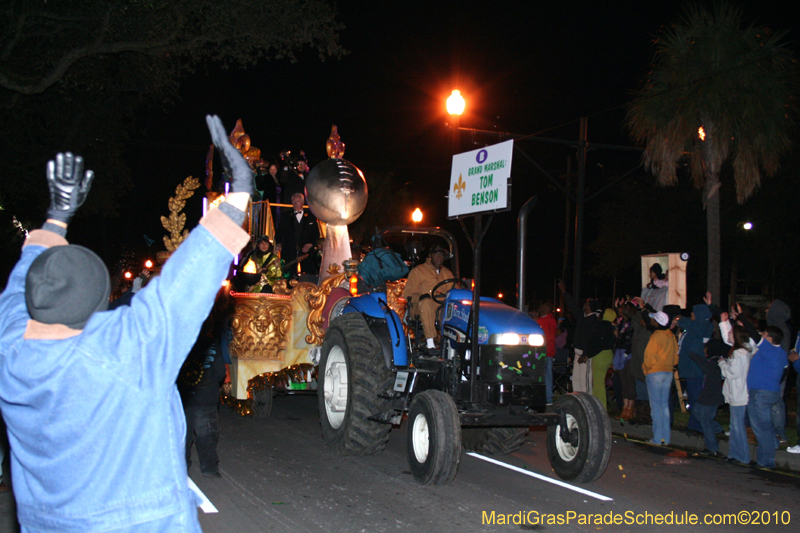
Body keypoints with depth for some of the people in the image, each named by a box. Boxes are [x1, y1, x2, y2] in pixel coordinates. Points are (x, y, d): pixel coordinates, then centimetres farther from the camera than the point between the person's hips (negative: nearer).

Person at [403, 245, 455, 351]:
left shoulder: (447, 273, 27)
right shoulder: (418, 270, 12)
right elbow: (408, 293, 4)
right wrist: (420, 297, -19)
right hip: (421, 307, -3)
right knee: (426, 302, -40)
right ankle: (430, 343, -43)